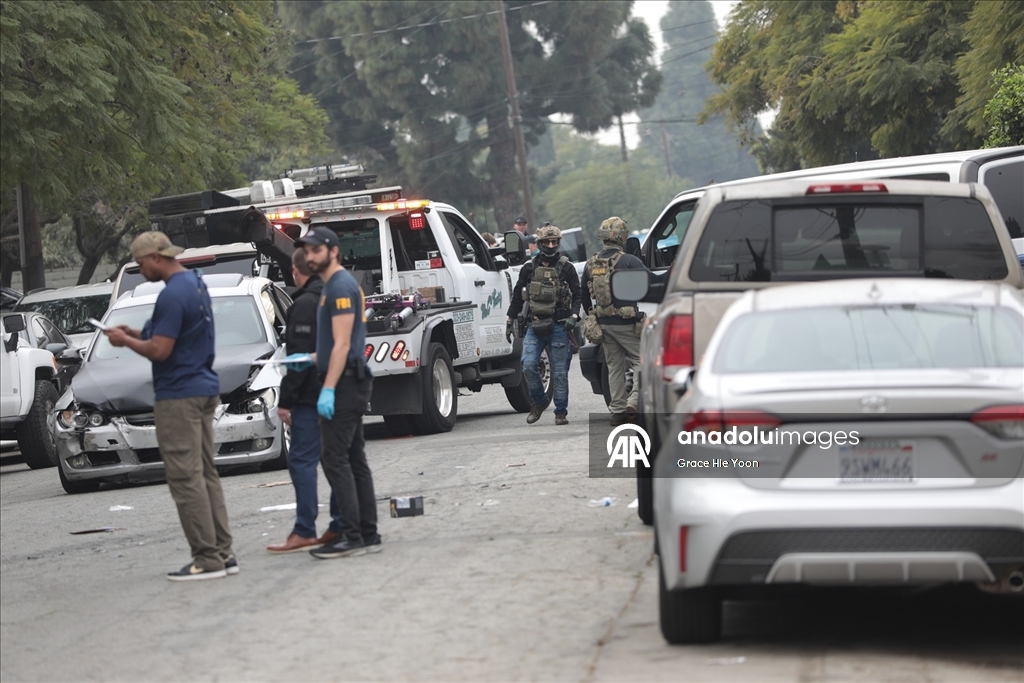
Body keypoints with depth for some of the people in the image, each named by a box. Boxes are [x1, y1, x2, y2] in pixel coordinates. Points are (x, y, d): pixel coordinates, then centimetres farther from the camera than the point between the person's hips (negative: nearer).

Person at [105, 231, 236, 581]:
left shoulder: (173, 295, -18)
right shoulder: (195, 284, 14)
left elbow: (159, 351, -19)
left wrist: (125, 341, -3)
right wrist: (136, 333, 15)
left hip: (178, 396, -10)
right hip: (204, 391, 10)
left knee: (186, 478, -7)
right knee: (205, 474, 12)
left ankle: (207, 557, -8)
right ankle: (222, 552, 12)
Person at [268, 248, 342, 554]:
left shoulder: (304, 304, -13)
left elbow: (299, 357, -19)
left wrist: (286, 399, -16)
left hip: (312, 395, -9)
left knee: (302, 460, -8)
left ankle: (304, 532, -11)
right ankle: (341, 525, 11)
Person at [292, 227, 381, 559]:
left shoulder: (341, 286, -13)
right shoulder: (333, 286, 18)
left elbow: (342, 343, -20)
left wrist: (328, 389, -24)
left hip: (345, 382, -11)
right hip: (350, 382, 11)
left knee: (335, 458, -12)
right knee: (354, 460, 10)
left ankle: (351, 537, -14)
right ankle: (367, 534, 12)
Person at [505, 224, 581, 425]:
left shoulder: (566, 268, 4)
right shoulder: (529, 267, 8)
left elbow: (577, 295, 5)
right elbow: (517, 295, 15)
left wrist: (573, 316, -11)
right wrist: (510, 322, 15)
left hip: (559, 327, -2)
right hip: (535, 326, 2)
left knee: (560, 372, 1)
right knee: (528, 365, -12)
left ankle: (561, 412, 11)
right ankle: (539, 401, 9)